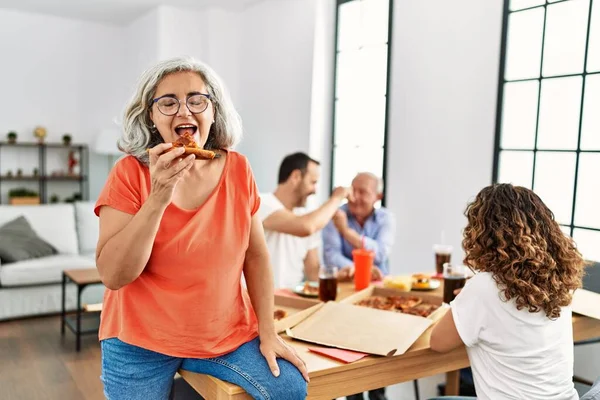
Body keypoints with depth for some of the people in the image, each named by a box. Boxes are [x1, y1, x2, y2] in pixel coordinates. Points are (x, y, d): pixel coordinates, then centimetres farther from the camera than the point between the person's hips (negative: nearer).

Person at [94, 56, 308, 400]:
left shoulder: (238, 169, -4)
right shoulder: (131, 173, -12)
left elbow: (255, 255, 2)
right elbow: (113, 276, -17)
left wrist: (268, 331, -2)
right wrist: (159, 198, -27)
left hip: (229, 334, 3)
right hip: (141, 342, -2)